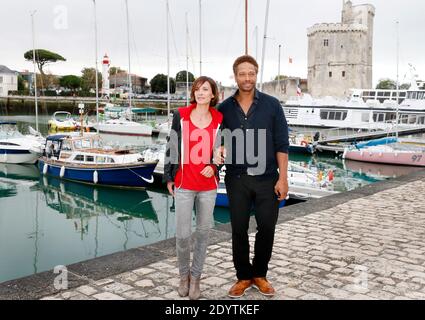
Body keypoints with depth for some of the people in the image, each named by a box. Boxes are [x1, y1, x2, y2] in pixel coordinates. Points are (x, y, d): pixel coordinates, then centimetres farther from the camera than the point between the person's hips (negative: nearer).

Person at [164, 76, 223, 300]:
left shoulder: (219, 120, 2)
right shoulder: (181, 116, -1)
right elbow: (172, 146, 3)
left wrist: (214, 166, -7)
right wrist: (169, 178, 3)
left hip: (208, 185, 2)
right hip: (183, 184, -1)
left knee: (203, 232, 9)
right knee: (182, 234, -1)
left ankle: (195, 277, 27)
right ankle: (184, 275, 25)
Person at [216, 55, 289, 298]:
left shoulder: (272, 105, -1)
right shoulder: (224, 108, 3)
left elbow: (282, 145, -2)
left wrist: (283, 178, -7)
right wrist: (218, 154, -15)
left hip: (267, 178, -1)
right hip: (237, 179, 1)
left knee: (267, 229, 7)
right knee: (239, 230, 8)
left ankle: (260, 274, 28)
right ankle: (243, 276, 26)